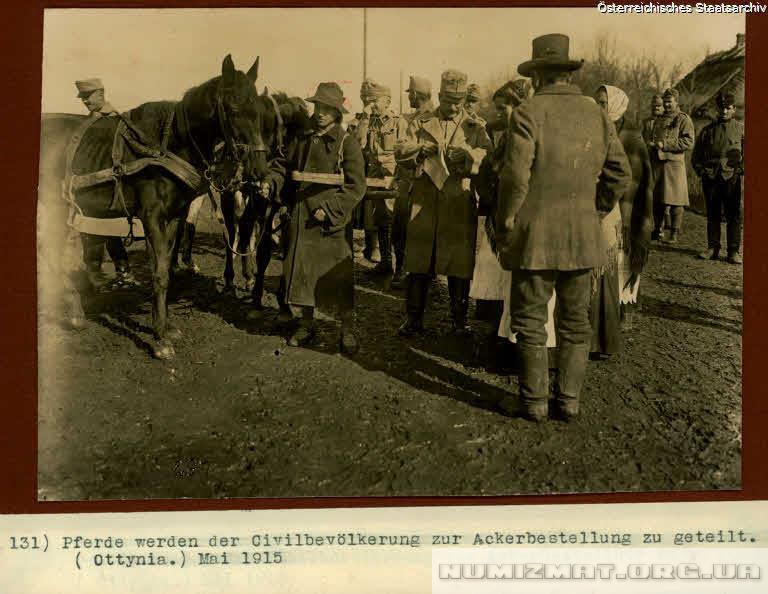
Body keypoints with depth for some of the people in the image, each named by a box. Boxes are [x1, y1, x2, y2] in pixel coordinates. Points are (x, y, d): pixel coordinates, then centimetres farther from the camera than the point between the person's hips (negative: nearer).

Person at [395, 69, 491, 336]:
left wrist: (468, 153, -21)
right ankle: (414, 318, 14)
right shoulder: (420, 124, 13)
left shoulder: (475, 128, 11)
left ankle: (459, 320, 14)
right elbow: (400, 154, 4)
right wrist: (419, 148, -15)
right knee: (419, 262, 3)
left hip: (459, 204, 0)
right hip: (424, 202, 1)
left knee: (459, 264, 2)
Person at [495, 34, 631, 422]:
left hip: (535, 237, -5)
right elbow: (619, 175, 8)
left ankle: (534, 401, 13)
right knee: (575, 321, 13)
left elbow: (515, 178, -15)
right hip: (583, 237, 5)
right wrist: (594, 213, 18)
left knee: (530, 321, 6)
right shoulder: (597, 114, 7)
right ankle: (569, 400, 21)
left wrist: (504, 229, -5)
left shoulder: (528, 113, -9)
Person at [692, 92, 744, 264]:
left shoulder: (741, 129, 7)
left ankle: (734, 251, 3)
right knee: (712, 215, 6)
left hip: (732, 178, -2)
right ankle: (712, 248, 13)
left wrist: (740, 171, -8)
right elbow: (696, 155, 16)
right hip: (711, 178, 2)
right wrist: (701, 171, 4)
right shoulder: (708, 130, 13)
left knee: (734, 216, -1)